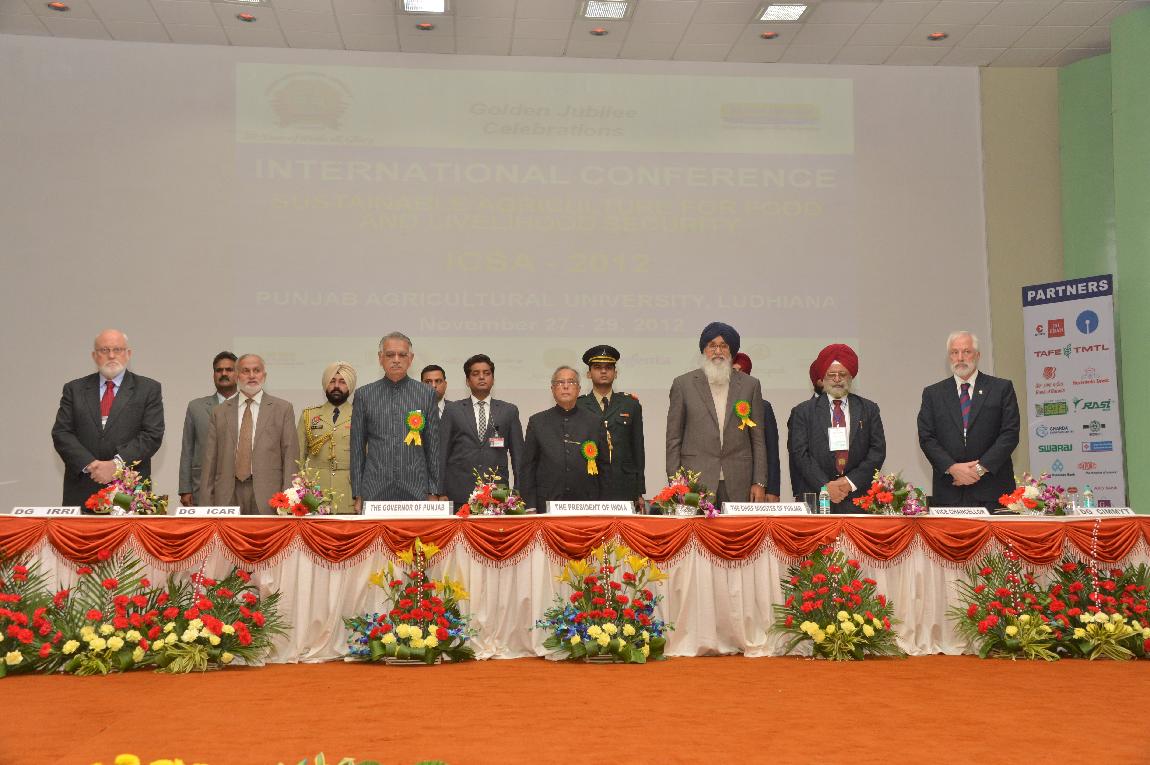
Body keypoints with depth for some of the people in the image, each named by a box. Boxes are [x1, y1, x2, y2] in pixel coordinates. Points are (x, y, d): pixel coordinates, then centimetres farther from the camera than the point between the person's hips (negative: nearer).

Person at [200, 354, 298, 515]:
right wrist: (207, 503, 5)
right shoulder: (220, 412, 13)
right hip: (228, 494, 2)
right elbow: (210, 459, 11)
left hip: (267, 493, -2)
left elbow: (290, 456, 2)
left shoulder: (283, 409, 7)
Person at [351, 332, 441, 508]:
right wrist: (357, 495, 3)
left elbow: (433, 446, 7)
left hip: (416, 492, 0)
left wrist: (434, 492, 1)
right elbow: (357, 447, 8)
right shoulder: (364, 395, 7)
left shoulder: (427, 394, 6)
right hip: (374, 492, 0)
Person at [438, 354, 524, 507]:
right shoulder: (452, 410, 9)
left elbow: (518, 453, 10)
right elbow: (442, 453, 6)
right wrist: (441, 493, -1)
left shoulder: (509, 411, 11)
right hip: (460, 494, 0)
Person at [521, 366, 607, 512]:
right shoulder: (537, 422, 9)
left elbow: (604, 467, 10)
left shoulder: (595, 423, 10)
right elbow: (528, 467, 7)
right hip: (547, 505, 0)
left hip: (586, 505, 1)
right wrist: (530, 506, -1)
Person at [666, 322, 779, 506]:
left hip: (738, 485, 1)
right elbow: (673, 438, 6)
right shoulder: (683, 384, 7)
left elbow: (758, 439, 11)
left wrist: (759, 483, 4)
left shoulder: (750, 385, 11)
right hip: (695, 483, -1)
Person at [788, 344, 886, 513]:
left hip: (857, 498, 1)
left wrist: (851, 481, -7)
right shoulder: (803, 412, 7)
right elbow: (799, 453, -1)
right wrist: (825, 486, -11)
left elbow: (878, 450, 5)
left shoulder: (869, 409, 12)